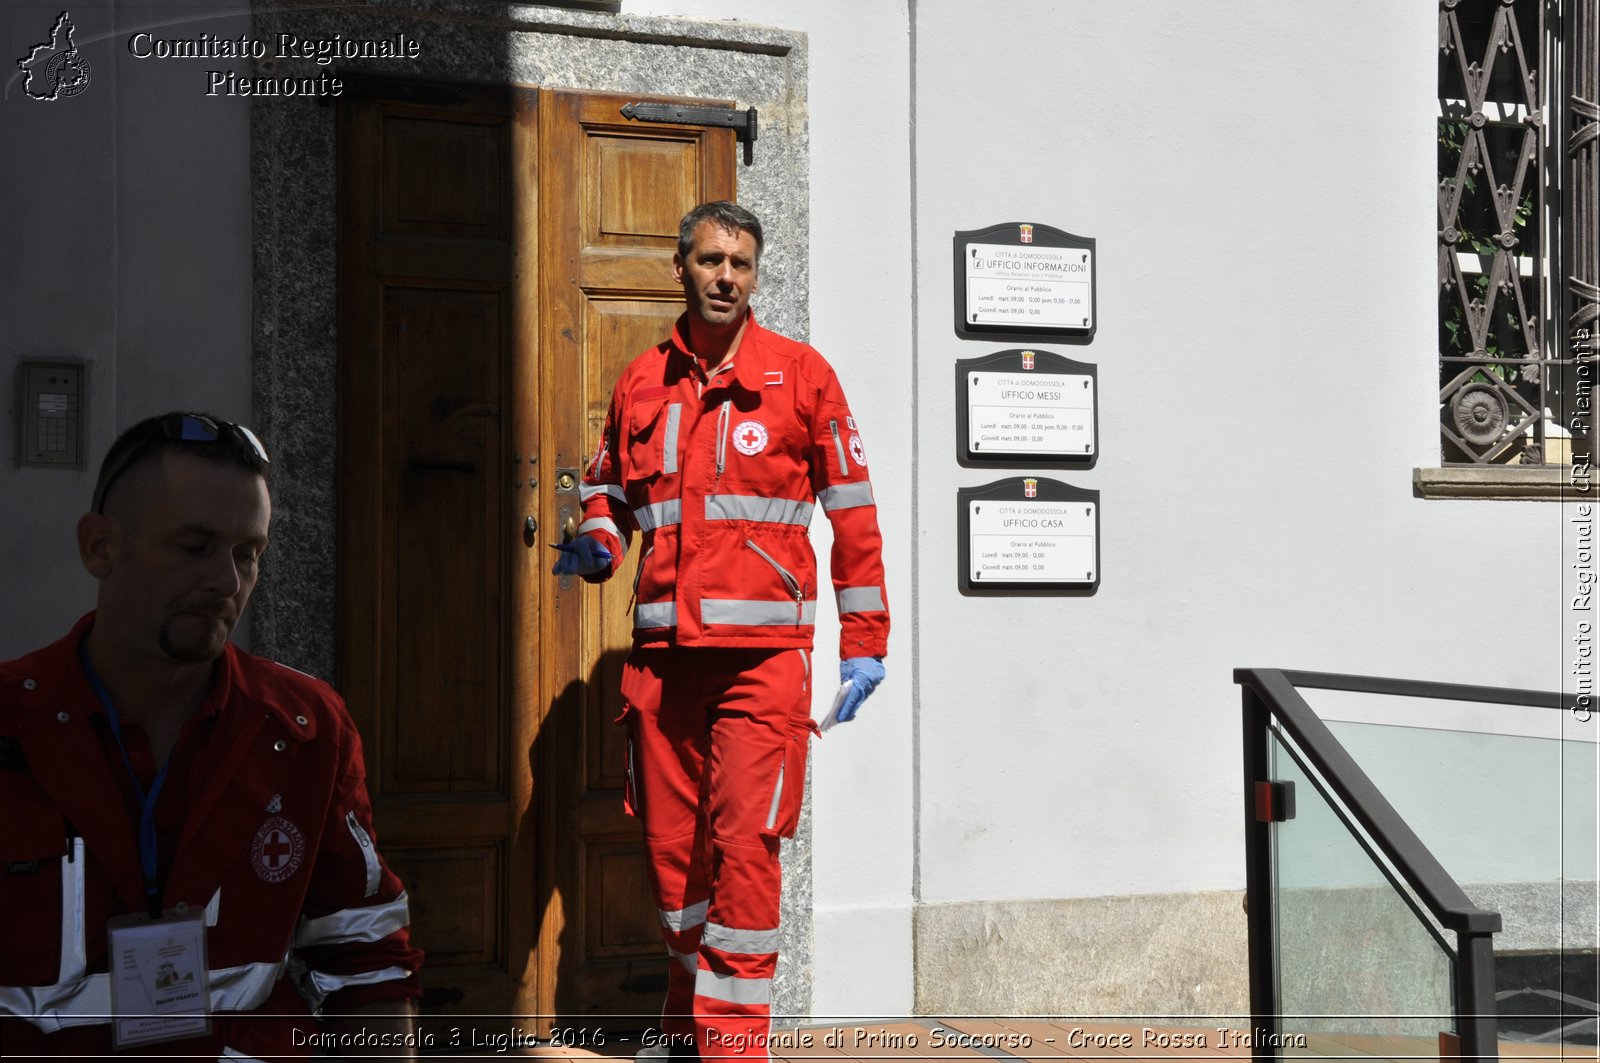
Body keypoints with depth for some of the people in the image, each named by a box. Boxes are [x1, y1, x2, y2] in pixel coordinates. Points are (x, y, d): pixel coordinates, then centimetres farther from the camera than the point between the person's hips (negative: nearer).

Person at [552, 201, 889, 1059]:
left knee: (743, 842, -8)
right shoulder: (641, 383, 12)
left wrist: (864, 642, -1)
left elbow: (853, 512, 3)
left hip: (761, 650, -3)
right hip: (662, 649, 4)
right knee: (670, 845, 8)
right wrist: (596, 546, 1)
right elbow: (607, 488, 25)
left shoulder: (798, 374, 3)